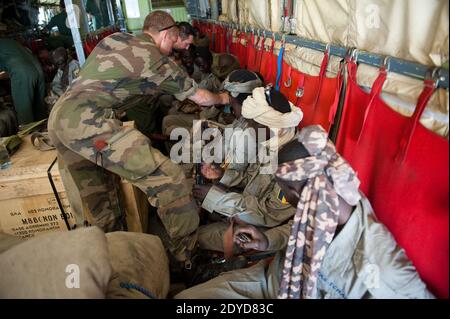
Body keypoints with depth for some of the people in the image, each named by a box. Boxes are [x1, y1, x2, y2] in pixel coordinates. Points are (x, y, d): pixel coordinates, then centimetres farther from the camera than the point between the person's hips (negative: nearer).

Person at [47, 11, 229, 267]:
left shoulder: (113, 38, 21)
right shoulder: (158, 60, 3)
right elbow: (201, 98, 14)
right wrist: (223, 99, 33)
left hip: (58, 118, 10)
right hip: (88, 121, -9)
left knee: (99, 199, 20)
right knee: (169, 181, -12)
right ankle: (189, 260, -3)